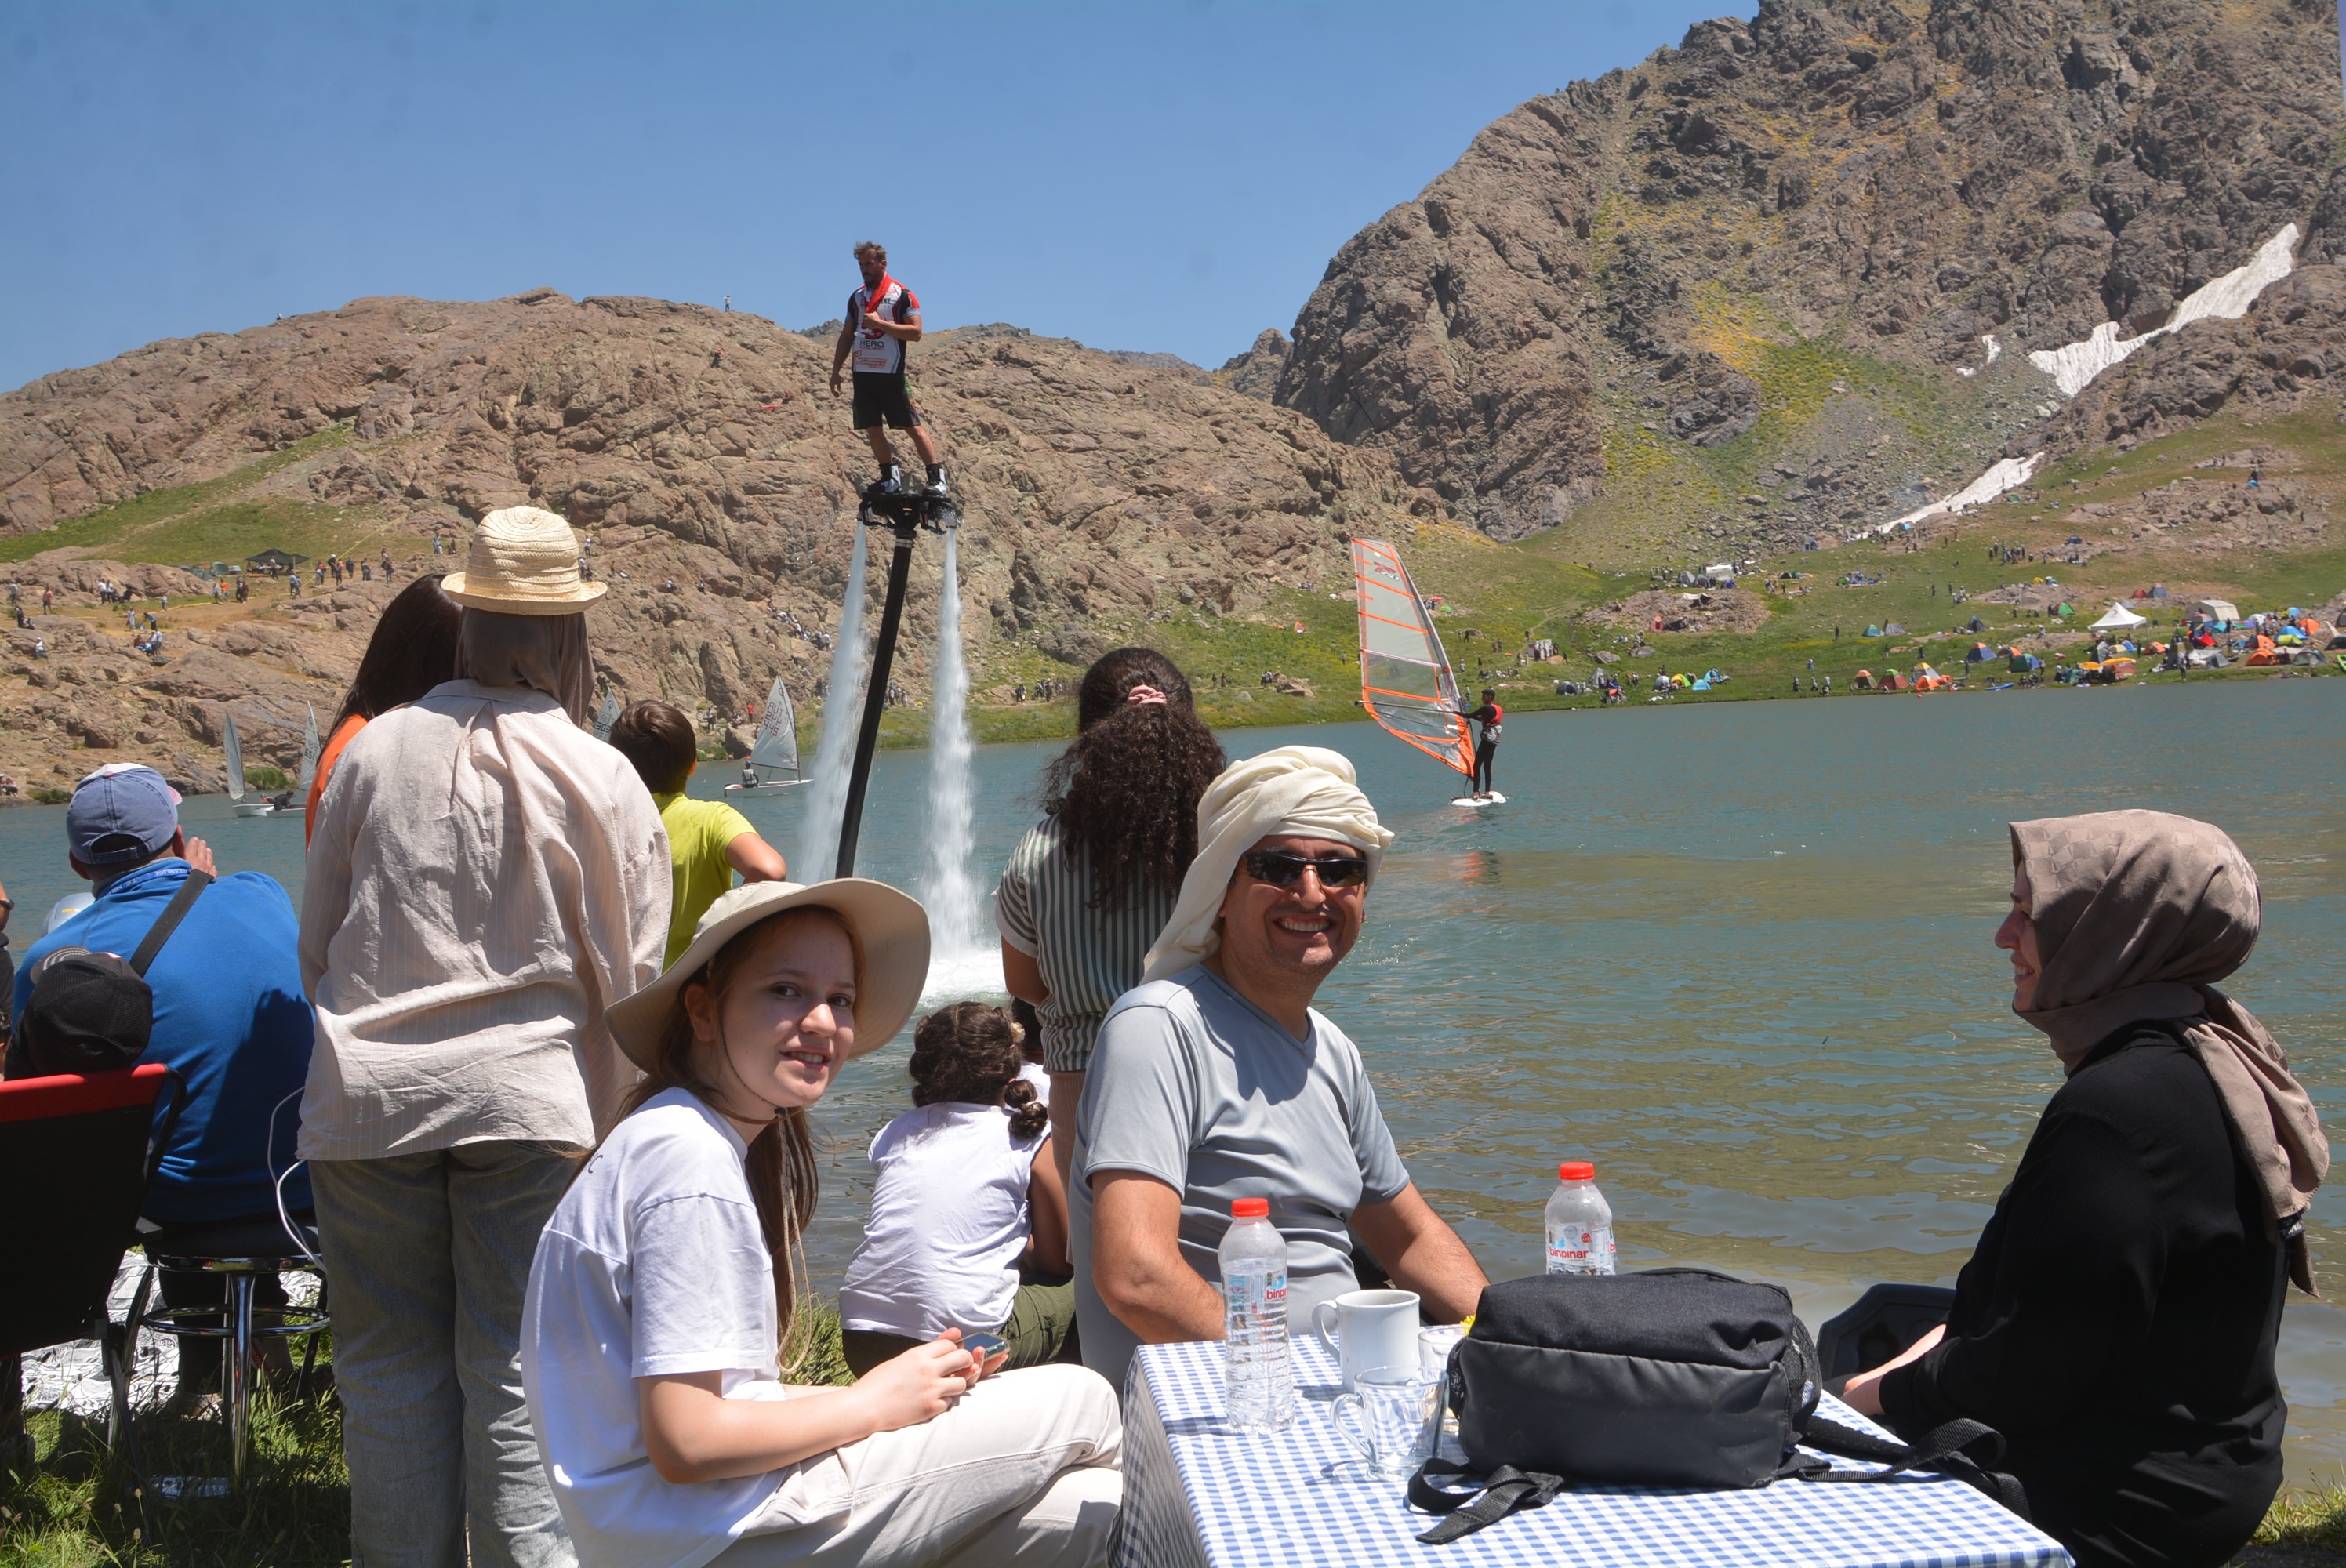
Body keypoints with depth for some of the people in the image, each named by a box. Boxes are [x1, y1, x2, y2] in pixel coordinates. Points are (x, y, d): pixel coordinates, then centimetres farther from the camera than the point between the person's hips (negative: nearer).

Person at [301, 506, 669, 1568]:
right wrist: (610, 1125, 11)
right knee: (518, 1371, 3)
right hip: (527, 1099, -1)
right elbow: (632, 977, 0)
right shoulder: (601, 779, -2)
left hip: (369, 1094, 2)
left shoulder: (376, 749, 2)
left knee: (391, 1365, 11)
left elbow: (315, 940, 11)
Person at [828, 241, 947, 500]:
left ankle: (937, 478, -6)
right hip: (862, 373, 6)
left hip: (891, 374, -6)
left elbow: (915, 332, -11)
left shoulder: (902, 295, -3)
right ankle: (890, 478, 13)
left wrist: (880, 323, -18)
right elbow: (846, 336, 20)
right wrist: (836, 370, 13)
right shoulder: (856, 297, 15)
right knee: (873, 429, 4)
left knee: (914, 426, -8)